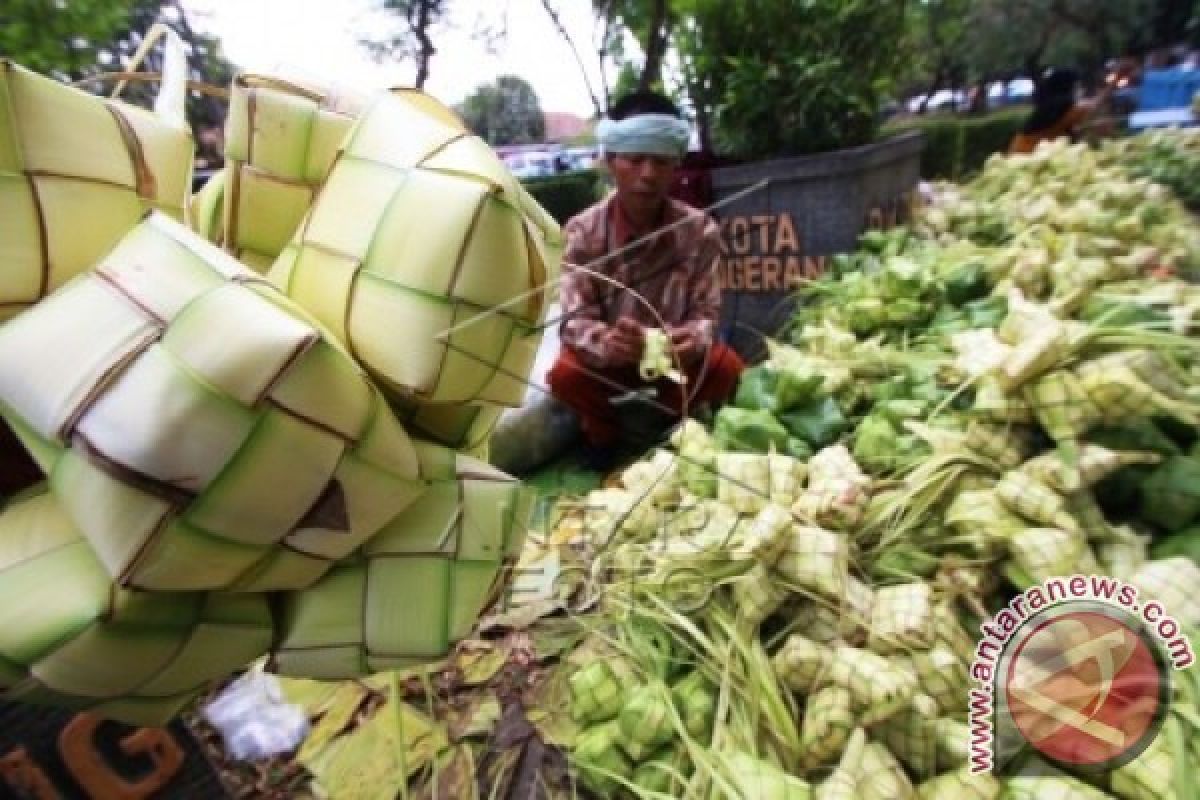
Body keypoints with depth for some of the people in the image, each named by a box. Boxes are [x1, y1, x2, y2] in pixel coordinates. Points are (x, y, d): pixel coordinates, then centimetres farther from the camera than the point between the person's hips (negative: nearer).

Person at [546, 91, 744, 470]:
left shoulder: (699, 229, -15)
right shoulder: (584, 230, -18)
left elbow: (706, 313, -13)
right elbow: (574, 320, -23)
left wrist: (695, 338, -39)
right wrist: (605, 342, -48)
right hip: (607, 361, -1)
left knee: (726, 367, -25)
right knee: (565, 375, -31)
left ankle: (661, 420, 6)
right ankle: (603, 430, 6)